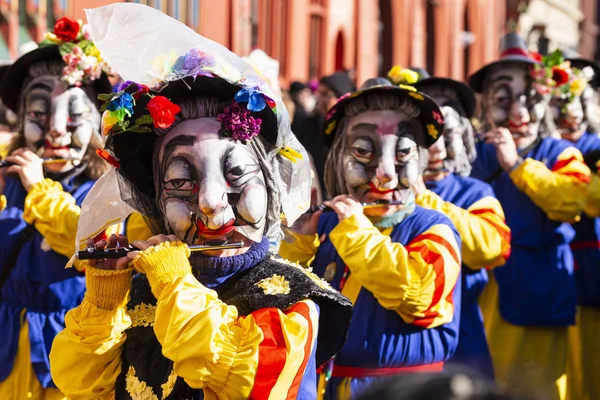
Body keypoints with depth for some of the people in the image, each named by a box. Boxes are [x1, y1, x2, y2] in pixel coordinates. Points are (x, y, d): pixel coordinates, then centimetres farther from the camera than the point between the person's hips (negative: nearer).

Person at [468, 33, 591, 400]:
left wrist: (517, 165, -23)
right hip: (488, 291, 3)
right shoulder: (479, 156, 5)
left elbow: (574, 199, -24)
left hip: (541, 293, -3)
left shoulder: (559, 154, -4)